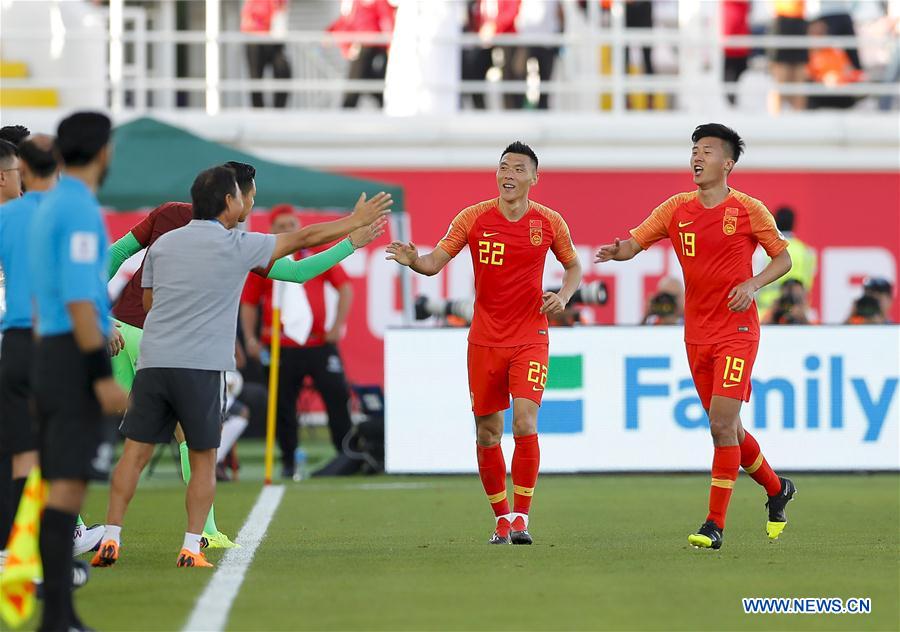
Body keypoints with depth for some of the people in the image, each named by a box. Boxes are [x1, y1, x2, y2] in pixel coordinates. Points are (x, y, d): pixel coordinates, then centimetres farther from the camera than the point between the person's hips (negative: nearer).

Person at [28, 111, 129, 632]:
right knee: (70, 484, -12)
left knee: (62, 483, 9)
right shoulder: (81, 210, -12)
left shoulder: (49, 208, 17)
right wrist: (103, 374, -21)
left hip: (50, 352, 9)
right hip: (77, 355, -9)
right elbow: (78, 299, -19)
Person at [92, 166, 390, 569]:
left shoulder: (163, 244, 11)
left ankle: (110, 538, -3)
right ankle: (192, 547, 2)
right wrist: (355, 222, 21)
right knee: (203, 460, 7)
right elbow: (303, 238, 8)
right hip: (202, 368, -4)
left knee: (135, 453, 4)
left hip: (153, 361, 4)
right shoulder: (236, 246, -1)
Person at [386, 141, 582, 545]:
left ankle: (521, 516, -8)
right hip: (485, 340, 1)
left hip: (530, 338, -1)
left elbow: (573, 266, 14)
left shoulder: (549, 223, -1)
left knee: (525, 424, -17)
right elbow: (435, 262, -4)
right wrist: (414, 260, -26)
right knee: (487, 433, 5)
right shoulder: (474, 218, -3)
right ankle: (501, 518, 20)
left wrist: (563, 296, -6)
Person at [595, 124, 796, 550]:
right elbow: (634, 243, 2)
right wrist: (617, 251, -22)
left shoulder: (749, 211, -4)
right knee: (727, 428, 11)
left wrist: (753, 284, -13)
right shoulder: (677, 209, 6)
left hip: (737, 331, -5)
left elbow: (783, 258, 5)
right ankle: (776, 489, 34)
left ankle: (715, 524, -11)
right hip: (697, 335, 5)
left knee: (722, 423, -14)